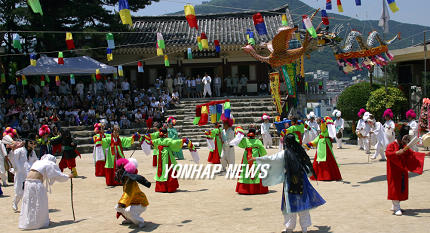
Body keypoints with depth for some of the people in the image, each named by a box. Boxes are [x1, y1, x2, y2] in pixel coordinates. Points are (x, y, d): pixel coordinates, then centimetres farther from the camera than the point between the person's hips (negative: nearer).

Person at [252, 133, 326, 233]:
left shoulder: (284, 154, -10)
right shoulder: (300, 152, 0)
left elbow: (270, 159, -2)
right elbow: (307, 164, 15)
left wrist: (257, 159, 10)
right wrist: (310, 173, 34)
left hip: (290, 183, -3)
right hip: (302, 182, 3)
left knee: (291, 204, 6)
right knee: (303, 202, 10)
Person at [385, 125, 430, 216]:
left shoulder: (404, 147, 14)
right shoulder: (392, 145, -9)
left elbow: (412, 153, 21)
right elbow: (387, 153, -24)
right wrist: (397, 153, -37)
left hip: (403, 171, 8)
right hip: (394, 172, -7)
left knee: (402, 188, 7)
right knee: (395, 188, -8)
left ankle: (395, 206, 18)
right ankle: (397, 208, -6)